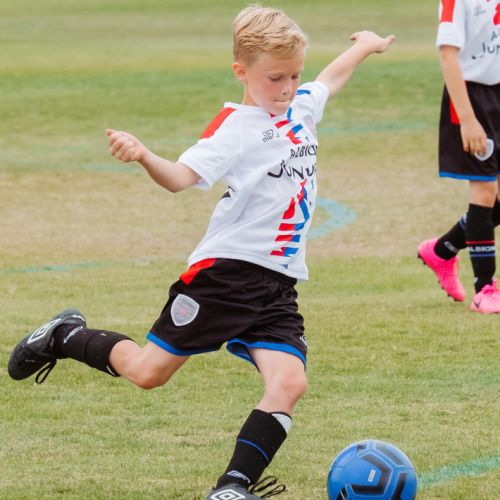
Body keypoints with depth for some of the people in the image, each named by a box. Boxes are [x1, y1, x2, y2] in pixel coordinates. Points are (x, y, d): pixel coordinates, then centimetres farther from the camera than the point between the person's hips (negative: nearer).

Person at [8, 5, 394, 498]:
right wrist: (144, 157, -44)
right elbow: (181, 176, -24)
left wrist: (365, 46, 51)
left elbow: (330, 78, 34)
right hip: (225, 271, -6)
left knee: (289, 381, -16)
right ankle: (66, 337, 28)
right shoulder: (235, 127, -11)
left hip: (277, 286, 6)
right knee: (148, 371, 1)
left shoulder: (302, 107, 11)